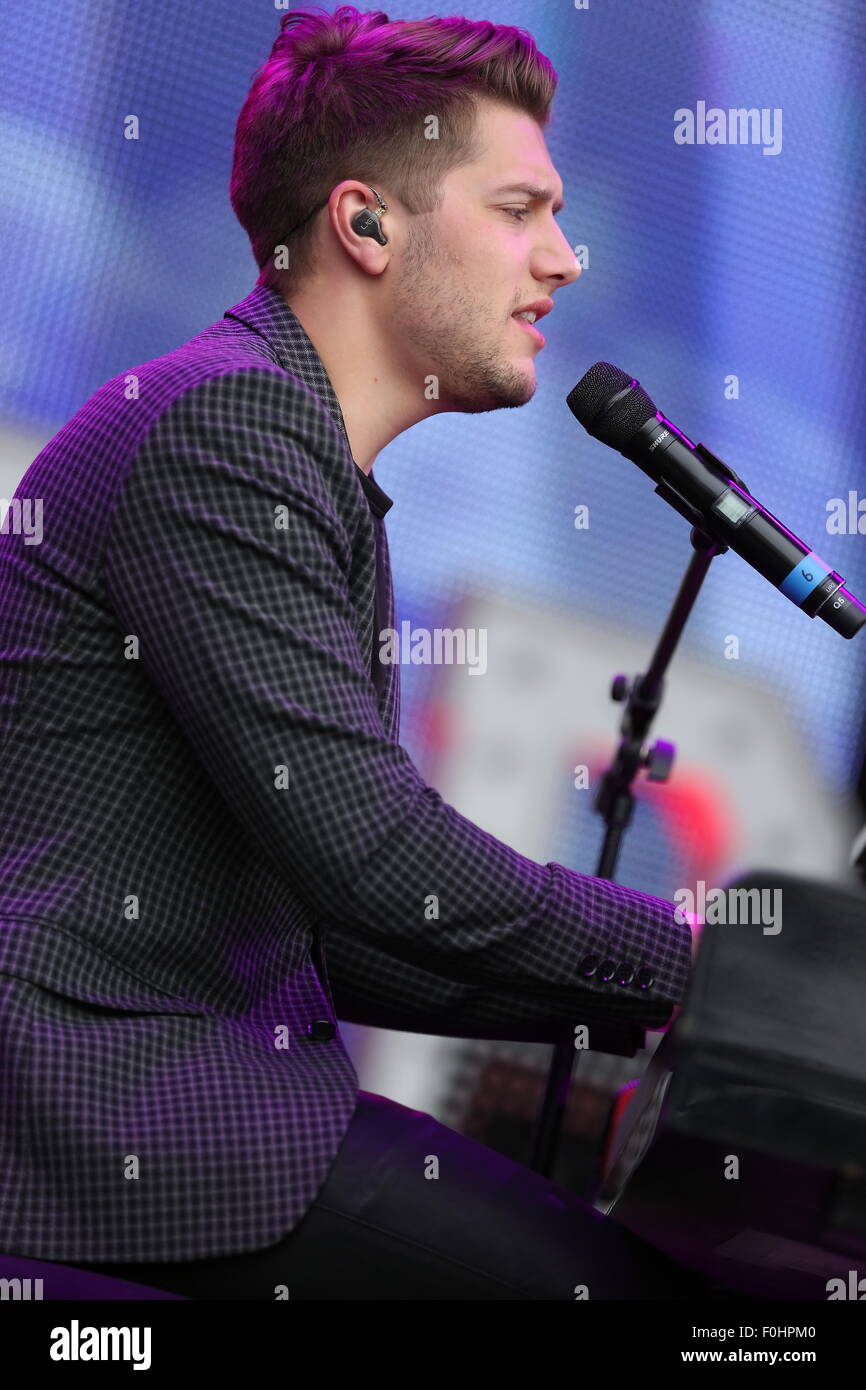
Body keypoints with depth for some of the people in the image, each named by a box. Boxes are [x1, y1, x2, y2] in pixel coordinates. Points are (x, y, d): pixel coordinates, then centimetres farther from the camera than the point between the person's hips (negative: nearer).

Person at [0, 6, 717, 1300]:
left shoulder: (318, 471, 19)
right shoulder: (220, 417, -12)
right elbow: (359, 846, -19)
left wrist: (665, 1001, 9)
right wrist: (677, 958, -6)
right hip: (110, 1094, -9)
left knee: (683, 1255, -1)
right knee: (609, 1278, -17)